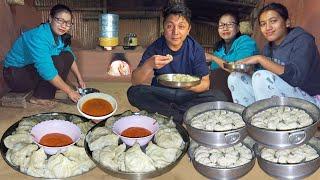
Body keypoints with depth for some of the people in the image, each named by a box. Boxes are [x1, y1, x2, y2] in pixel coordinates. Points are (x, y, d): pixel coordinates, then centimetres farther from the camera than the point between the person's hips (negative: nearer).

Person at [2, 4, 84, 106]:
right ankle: (39, 97, -12)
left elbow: (70, 57, 10)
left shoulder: (61, 35, -5)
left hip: (34, 69, 8)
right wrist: (69, 91, -31)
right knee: (57, 62, -27)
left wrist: (79, 79, 4)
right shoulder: (39, 37, -30)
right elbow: (46, 70, -37)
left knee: (67, 56, -4)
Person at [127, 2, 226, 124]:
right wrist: (149, 65, -35)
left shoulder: (196, 49, -7)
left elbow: (205, 83, -6)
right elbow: (135, 82, -14)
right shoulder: (155, 48, -9)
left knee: (218, 98, -25)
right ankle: (184, 119, -22)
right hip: (159, 95, 0)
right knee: (133, 92, -27)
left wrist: (191, 85, -30)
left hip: (187, 96, 0)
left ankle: (166, 113, -20)